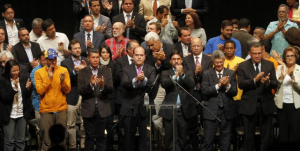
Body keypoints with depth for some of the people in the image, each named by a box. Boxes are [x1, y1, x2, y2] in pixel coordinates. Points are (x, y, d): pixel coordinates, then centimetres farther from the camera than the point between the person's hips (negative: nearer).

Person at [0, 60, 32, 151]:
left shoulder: (24, 78, -1)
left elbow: (28, 96, 4)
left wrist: (28, 88, -17)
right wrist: (14, 88, -26)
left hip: (22, 114, 3)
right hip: (9, 115, -3)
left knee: (21, 140, 10)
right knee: (9, 141, 2)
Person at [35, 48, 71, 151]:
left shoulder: (63, 70, 5)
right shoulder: (39, 72, 1)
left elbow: (67, 90, 1)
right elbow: (39, 91, -9)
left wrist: (63, 81, -18)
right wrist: (48, 77, -14)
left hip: (61, 109, 1)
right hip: (46, 110, -1)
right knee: (47, 140, -1)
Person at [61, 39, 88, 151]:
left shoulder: (86, 61, 11)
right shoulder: (65, 63, 2)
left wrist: (85, 69, -10)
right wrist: (75, 71, -21)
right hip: (72, 97, -2)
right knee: (71, 124, 3)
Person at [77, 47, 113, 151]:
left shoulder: (106, 71, 3)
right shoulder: (82, 72, 1)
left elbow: (111, 89, -6)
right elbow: (80, 91, -8)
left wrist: (103, 85, -27)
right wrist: (90, 84, -26)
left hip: (102, 109, 1)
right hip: (88, 110, 0)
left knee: (101, 137, 6)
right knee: (89, 137, 6)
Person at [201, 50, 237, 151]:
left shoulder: (231, 73, 6)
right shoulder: (207, 74, 1)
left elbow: (234, 92, 1)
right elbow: (204, 91, -10)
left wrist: (227, 85, -18)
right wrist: (218, 85, -19)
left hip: (227, 111, 2)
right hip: (211, 111, -2)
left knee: (226, 141, 10)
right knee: (208, 140, -1)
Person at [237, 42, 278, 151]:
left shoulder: (270, 65, 4)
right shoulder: (242, 66, -1)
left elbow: (275, 84, -2)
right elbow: (241, 84, -12)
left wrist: (268, 82, -24)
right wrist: (255, 80, -25)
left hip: (266, 105, 2)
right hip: (249, 105, -1)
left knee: (267, 136, 6)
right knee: (249, 136, 8)